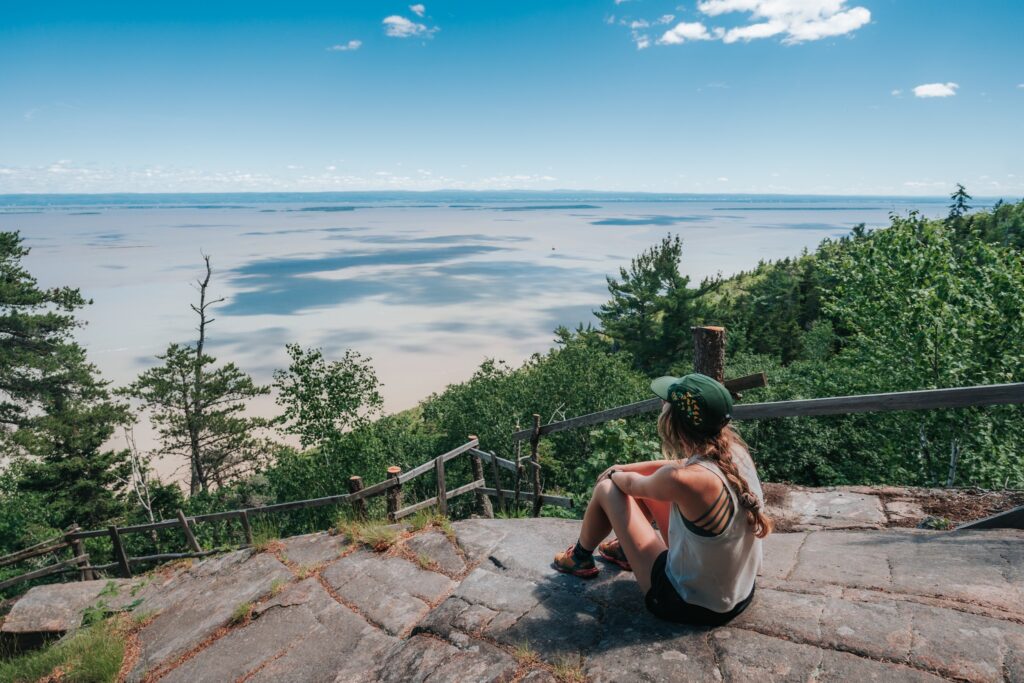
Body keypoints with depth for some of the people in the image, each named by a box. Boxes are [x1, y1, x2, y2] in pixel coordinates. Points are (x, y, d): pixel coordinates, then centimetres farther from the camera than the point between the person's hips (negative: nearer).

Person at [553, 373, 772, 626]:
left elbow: (632, 484, -10)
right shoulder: (735, 450, -13)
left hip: (692, 606, -6)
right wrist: (624, 468, 16)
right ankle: (625, 550, 43)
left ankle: (580, 558, 31)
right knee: (649, 485, 16)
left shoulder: (682, 480, -33)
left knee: (607, 489, 2)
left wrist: (614, 474, 13)